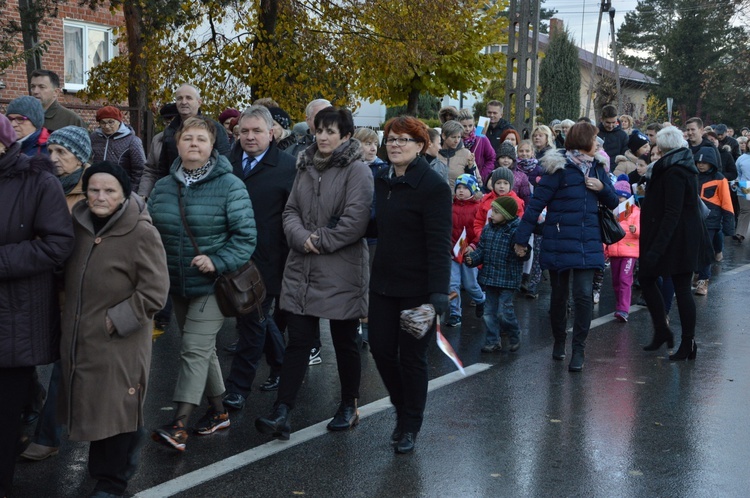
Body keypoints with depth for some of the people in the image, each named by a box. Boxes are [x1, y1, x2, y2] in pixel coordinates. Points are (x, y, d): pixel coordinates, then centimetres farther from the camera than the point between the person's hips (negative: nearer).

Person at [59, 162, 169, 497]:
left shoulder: (142, 233, -16)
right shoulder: (79, 224, 3)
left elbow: (154, 293, -18)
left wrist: (114, 321, -17)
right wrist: (70, 314, 12)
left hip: (120, 345, -6)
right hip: (79, 340, 6)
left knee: (114, 411, 3)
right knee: (92, 408, 16)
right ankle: (103, 469, 35)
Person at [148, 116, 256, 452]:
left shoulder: (229, 186, -9)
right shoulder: (162, 188, 6)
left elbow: (245, 236, -12)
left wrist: (218, 262, -23)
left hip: (212, 285, -6)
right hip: (178, 284, 6)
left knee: (195, 349, -11)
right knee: (203, 349, 16)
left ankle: (179, 424, -12)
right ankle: (218, 411, 30)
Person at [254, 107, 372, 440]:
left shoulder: (357, 170, -10)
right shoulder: (306, 167, 11)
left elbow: (355, 222, -18)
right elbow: (291, 210, 9)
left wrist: (318, 240, -13)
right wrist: (301, 237, -10)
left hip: (341, 272, -5)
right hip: (301, 270, 5)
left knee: (345, 342, 11)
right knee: (298, 341, 3)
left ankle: (349, 406, 28)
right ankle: (281, 413, 2)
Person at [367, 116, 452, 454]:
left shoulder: (433, 186, -13)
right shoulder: (382, 181, 9)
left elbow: (439, 243, -18)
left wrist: (439, 291, -25)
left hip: (418, 287, -6)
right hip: (383, 283, 6)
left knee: (412, 356, 5)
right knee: (381, 349, 7)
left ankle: (410, 426, 23)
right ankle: (402, 409, 32)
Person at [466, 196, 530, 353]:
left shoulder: (516, 230, -14)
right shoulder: (488, 228, 7)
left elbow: (524, 255, -15)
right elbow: (482, 249, 12)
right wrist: (472, 258, -5)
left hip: (508, 279, -6)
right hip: (490, 277, 7)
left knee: (504, 311, -4)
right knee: (490, 312, 10)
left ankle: (514, 336, 21)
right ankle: (493, 342, 21)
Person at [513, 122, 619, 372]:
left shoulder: (597, 168, 10)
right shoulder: (559, 168, -8)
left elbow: (613, 203, 15)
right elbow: (536, 203, -9)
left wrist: (602, 188, -6)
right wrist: (521, 238, -12)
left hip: (588, 244, 3)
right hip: (559, 243, -3)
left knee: (583, 294, -8)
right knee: (559, 294, 9)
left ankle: (579, 349, 1)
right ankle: (559, 341, 29)